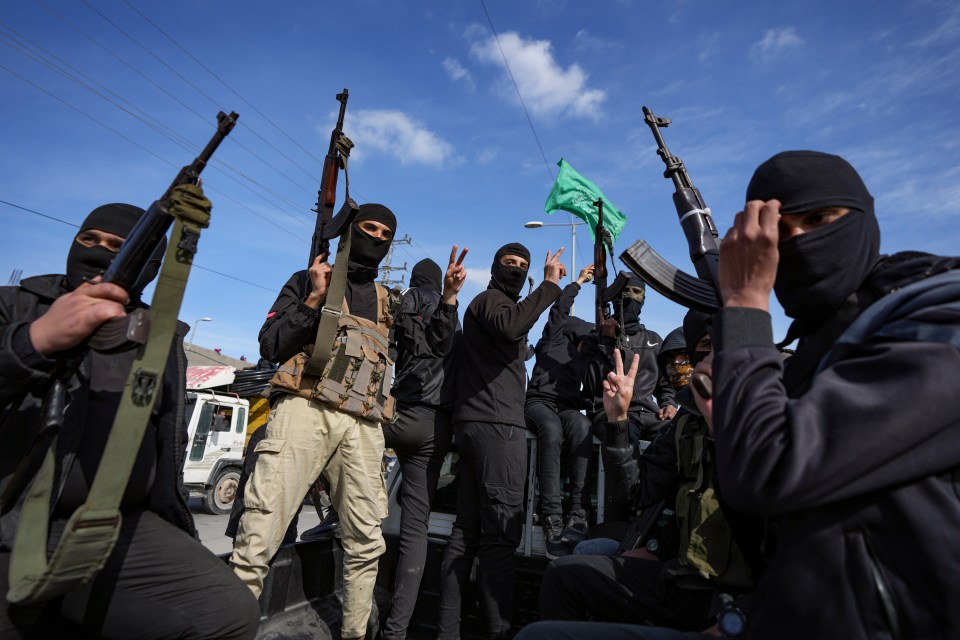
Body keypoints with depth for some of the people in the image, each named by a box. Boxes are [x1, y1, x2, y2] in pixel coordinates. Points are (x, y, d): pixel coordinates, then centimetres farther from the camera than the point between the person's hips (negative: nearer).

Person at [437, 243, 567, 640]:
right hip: (496, 425, -10)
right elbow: (510, 326, -25)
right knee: (502, 532, -10)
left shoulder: (493, 304, 29)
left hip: (477, 424, 10)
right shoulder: (491, 299, -1)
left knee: (468, 529, 7)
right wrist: (549, 285, -17)